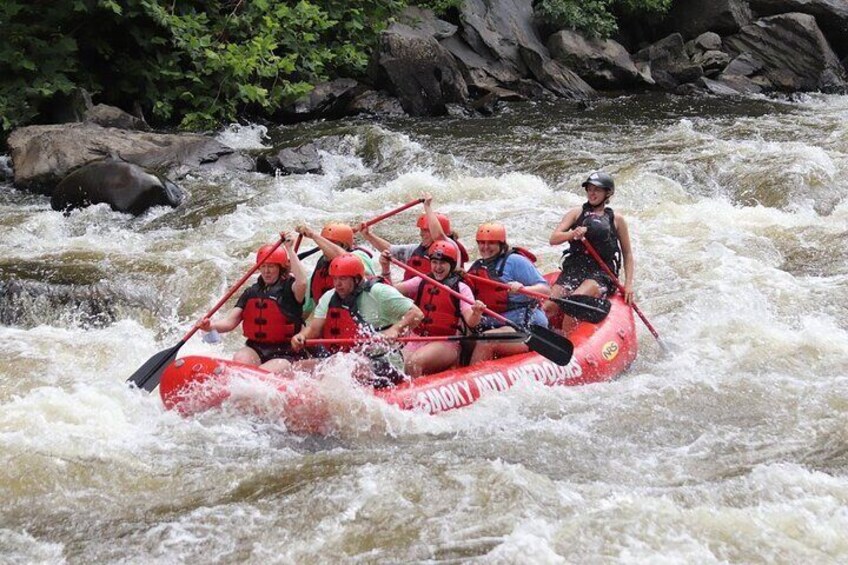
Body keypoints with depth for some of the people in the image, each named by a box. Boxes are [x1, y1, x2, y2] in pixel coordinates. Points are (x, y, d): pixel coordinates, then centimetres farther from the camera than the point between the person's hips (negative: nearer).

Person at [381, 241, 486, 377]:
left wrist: (477, 313, -35)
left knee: (413, 362, -31)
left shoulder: (461, 288, 0)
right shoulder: (421, 282, 13)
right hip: (418, 341, 4)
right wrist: (386, 268, -7)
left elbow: (470, 322, -12)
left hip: (445, 344, -4)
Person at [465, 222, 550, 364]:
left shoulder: (514, 261, -5)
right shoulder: (477, 267, 15)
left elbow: (545, 289, -10)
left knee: (486, 341, -30)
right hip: (494, 326, 7)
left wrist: (523, 289, -29)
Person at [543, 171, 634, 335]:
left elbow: (627, 254, 16)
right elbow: (554, 239, 1)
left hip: (602, 274, -3)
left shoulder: (616, 220, 11)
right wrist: (573, 234, -20)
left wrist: (628, 284, 3)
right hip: (573, 269, 3)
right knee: (549, 306, -24)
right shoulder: (576, 213, 13)